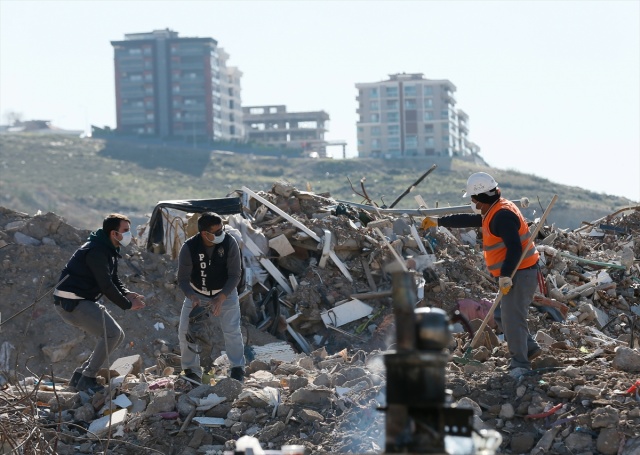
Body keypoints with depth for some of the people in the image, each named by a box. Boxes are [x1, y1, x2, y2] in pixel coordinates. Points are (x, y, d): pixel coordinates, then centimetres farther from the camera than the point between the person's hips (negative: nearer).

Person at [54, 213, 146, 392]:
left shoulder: (109, 251, 13)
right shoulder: (97, 251, -20)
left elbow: (114, 280, 17)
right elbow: (106, 285, -24)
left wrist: (127, 294, -3)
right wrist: (127, 304, -15)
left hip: (84, 301, 11)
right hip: (70, 302, -11)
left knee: (117, 336, 9)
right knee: (111, 333, -19)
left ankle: (81, 375, 12)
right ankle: (86, 379, -12)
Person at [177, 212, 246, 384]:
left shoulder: (229, 243, -25)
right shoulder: (189, 248, -26)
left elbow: (235, 276, -20)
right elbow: (183, 279, -19)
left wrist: (220, 299, -30)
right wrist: (192, 298, -37)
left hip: (225, 292, -1)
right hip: (196, 293, 1)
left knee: (232, 331, -9)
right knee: (185, 331, -5)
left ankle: (237, 369, 9)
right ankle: (192, 370, 11)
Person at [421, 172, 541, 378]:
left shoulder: (502, 215, -19)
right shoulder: (492, 213, 15)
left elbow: (514, 247, -27)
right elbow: (468, 220, 29)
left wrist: (505, 276, -30)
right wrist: (438, 222, 35)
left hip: (520, 274, -11)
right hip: (515, 274, 11)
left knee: (512, 318, -10)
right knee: (502, 316, 15)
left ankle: (520, 365, -4)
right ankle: (530, 348, 20)